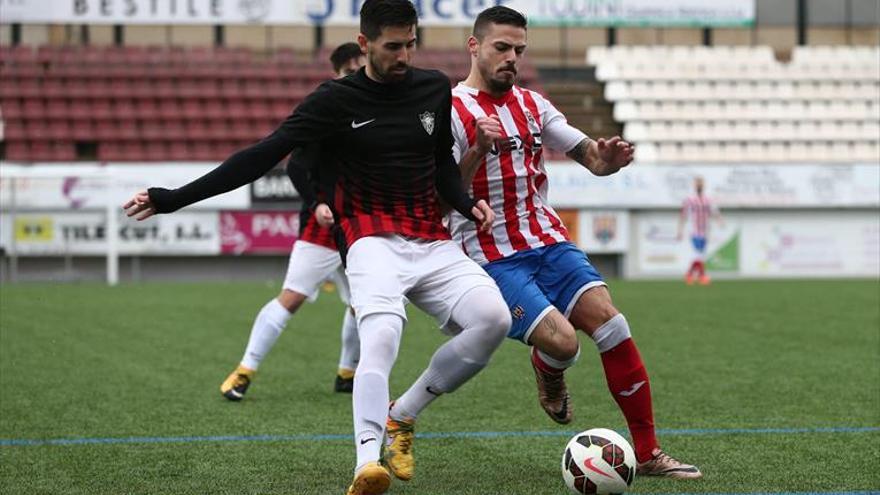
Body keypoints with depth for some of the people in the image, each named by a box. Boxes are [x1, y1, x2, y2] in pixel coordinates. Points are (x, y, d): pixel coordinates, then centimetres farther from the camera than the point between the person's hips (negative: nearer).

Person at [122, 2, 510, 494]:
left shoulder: (435, 89, 10)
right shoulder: (337, 99, -3)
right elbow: (263, 154, -6)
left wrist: (466, 203, 3)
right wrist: (173, 199, -11)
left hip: (433, 242, 4)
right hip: (373, 241, -4)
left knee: (494, 318, -20)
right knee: (382, 335, -32)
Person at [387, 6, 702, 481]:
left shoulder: (531, 104, 12)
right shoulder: (449, 111, -7)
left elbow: (587, 154, 6)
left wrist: (606, 157, -18)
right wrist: (478, 151, -30)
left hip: (548, 241, 5)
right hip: (493, 257, -5)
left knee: (608, 321, -13)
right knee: (561, 340, -23)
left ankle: (647, 453, -6)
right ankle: (549, 378, 18)